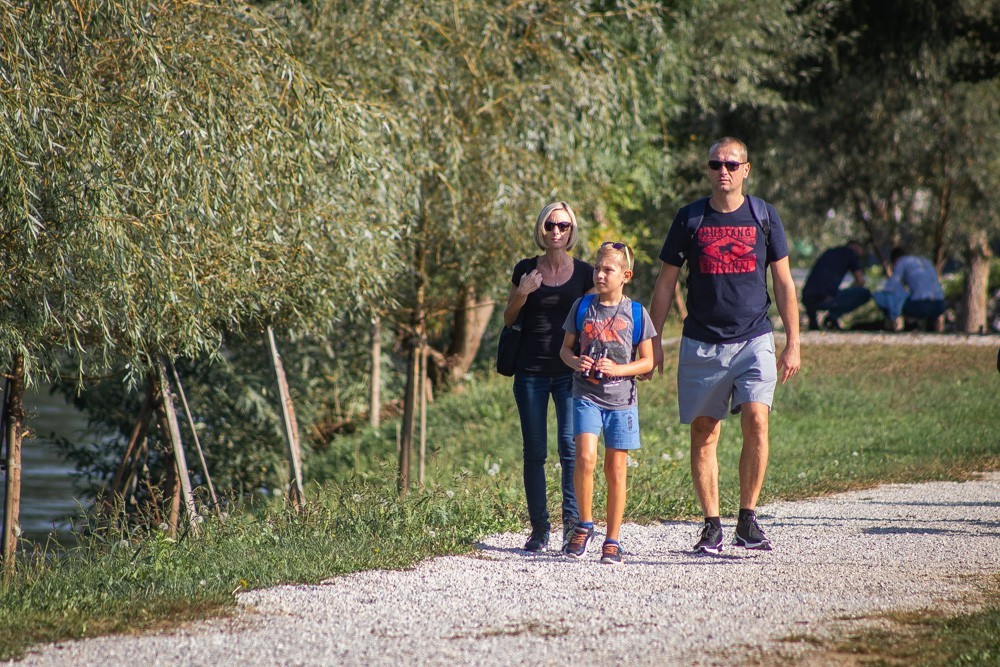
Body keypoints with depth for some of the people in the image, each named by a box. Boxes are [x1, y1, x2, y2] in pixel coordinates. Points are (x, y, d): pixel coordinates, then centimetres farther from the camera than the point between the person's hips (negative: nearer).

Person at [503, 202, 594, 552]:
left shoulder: (584, 273, 6)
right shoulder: (526, 270, 7)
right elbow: (508, 319, 12)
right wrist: (522, 293, -7)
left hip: (570, 371, -1)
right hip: (531, 372, 1)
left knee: (570, 445, -14)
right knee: (534, 452, 2)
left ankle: (573, 521, -16)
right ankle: (539, 528, 8)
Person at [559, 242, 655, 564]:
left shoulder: (635, 313, 0)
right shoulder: (582, 307, 4)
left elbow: (648, 361, 3)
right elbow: (566, 347, 12)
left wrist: (618, 369, -13)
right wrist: (575, 362, -10)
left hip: (621, 398, 0)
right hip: (586, 395, 0)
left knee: (616, 470, 3)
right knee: (585, 458, -18)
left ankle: (612, 541, 12)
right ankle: (584, 525, 1)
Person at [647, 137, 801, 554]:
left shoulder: (763, 216, 5)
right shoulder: (690, 218, 5)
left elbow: (783, 282, 9)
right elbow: (666, 282, 10)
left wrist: (793, 344, 4)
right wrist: (654, 340, 4)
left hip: (754, 340, -1)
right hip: (701, 344, 1)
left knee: (756, 421, -17)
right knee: (704, 434, 2)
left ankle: (747, 520, -9)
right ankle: (712, 524, 10)